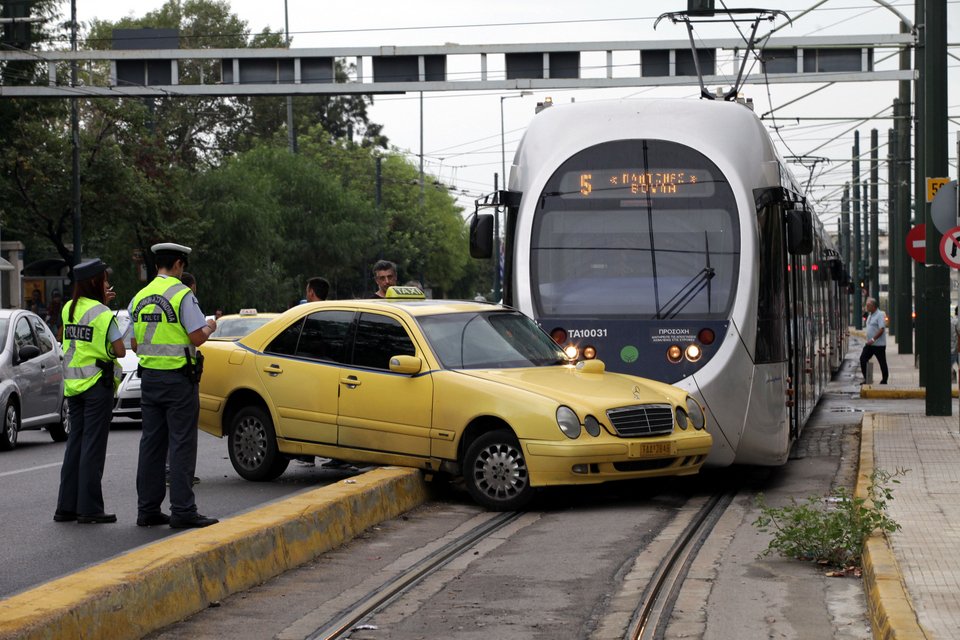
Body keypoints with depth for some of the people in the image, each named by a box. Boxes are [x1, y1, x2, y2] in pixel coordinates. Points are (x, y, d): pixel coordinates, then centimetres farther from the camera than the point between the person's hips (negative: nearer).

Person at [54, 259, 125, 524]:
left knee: (75, 443, 12)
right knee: (93, 446, -4)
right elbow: (120, 351, -12)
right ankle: (90, 509, -3)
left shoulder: (69, 310, 8)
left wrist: (103, 302, 14)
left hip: (73, 384, 7)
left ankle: (66, 506, 13)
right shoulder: (103, 313, -12)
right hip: (97, 385, -7)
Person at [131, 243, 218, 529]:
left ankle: (147, 509, 12)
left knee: (151, 443, 10)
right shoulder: (182, 294, -11)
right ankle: (182, 510, -6)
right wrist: (209, 327, 7)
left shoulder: (139, 298, 10)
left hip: (149, 377, 6)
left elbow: (133, 343, 13)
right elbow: (197, 338, -14)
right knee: (182, 444, -4)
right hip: (178, 377, -6)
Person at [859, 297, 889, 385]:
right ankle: (866, 379, 9)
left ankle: (884, 380, 12)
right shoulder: (870, 315, 13)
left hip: (879, 344, -9)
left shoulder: (880, 315, -15)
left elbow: (881, 329, -22)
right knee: (863, 359, 2)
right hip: (869, 343, 9)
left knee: (882, 363, 2)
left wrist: (873, 339, -26)